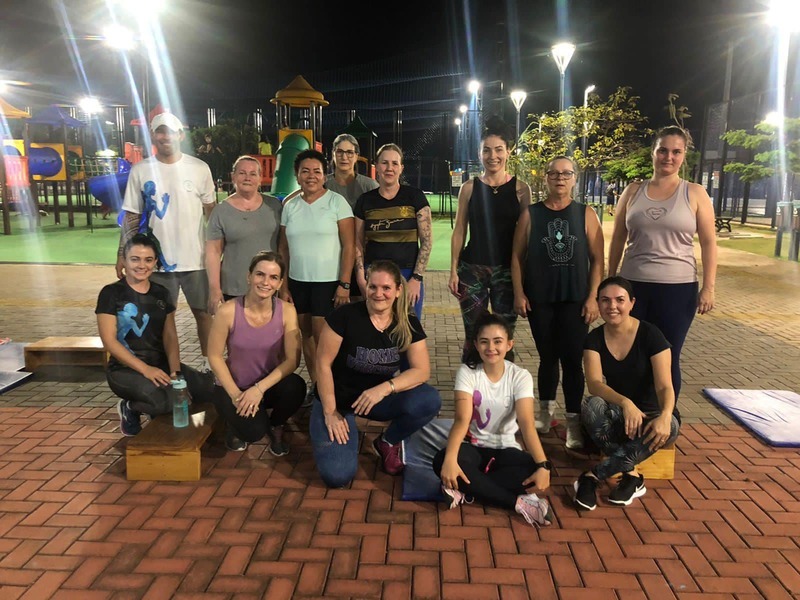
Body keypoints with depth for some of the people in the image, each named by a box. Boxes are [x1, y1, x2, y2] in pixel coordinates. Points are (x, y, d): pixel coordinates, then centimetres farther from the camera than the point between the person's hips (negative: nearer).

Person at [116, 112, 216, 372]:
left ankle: (209, 365, 21)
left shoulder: (199, 168, 1)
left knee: (203, 312, 7)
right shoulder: (140, 170, 2)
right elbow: (132, 216, 4)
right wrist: (122, 255, -1)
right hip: (158, 260, 1)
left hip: (196, 258, 0)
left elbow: (212, 212, 7)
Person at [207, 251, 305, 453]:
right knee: (254, 431, -26)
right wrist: (235, 394, -17)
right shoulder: (228, 311, -19)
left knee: (295, 387, -31)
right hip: (232, 387, -2)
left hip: (269, 385, 2)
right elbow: (215, 356, -11)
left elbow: (292, 359, -16)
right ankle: (238, 425, 15)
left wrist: (259, 388, -24)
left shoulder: (287, 311, -15)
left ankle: (276, 427, 5)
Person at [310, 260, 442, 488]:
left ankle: (388, 443, 4)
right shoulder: (345, 315, -19)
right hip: (338, 399, -3)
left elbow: (422, 370, -14)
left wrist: (384, 388, -30)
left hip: (379, 398, 3)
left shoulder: (409, 324, -8)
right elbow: (323, 363, -14)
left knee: (429, 401, -25)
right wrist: (330, 412, -15)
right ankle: (348, 430, 14)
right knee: (337, 476, -21)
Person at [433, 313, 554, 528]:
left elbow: (526, 423, -21)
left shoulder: (520, 376, -9)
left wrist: (543, 465, -37)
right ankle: (518, 502, -27)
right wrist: (450, 459, -41)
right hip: (472, 447, -1)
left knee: (535, 470, -30)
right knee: (441, 460, -34)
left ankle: (465, 489, -23)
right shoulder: (467, 372, -11)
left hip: (504, 449, 1)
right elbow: (462, 420, -24)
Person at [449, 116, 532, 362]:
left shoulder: (520, 188, 2)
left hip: (507, 269, 0)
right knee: (473, 335, 5)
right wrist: (453, 270, 1)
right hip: (472, 268, 0)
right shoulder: (469, 187, 3)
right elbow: (459, 231, 5)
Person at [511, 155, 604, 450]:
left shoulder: (586, 214, 3)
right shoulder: (531, 214, 4)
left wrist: (593, 297, -5)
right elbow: (517, 255, 4)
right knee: (548, 357, 11)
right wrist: (519, 293, -3)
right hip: (539, 299, 1)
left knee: (572, 360, -4)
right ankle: (546, 413, 27)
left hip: (575, 299, -1)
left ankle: (574, 422, 5)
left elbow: (597, 259, 2)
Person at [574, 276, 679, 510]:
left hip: (652, 415, -1)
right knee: (592, 405, -32)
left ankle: (594, 475, -27)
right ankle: (631, 476, -24)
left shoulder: (650, 335, -15)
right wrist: (626, 403, -41)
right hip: (617, 415, 2)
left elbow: (664, 386, -23)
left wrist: (664, 416, -45)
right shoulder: (594, 338, -7)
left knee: (668, 428, -37)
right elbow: (594, 383, -21)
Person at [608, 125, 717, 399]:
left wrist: (708, 288, -6)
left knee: (668, 359, 7)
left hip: (678, 287, -2)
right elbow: (618, 238, 10)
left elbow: (708, 243, 0)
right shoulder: (634, 191, 6)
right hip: (633, 285, 2)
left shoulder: (695, 193, 1)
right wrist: (610, 280, 8)